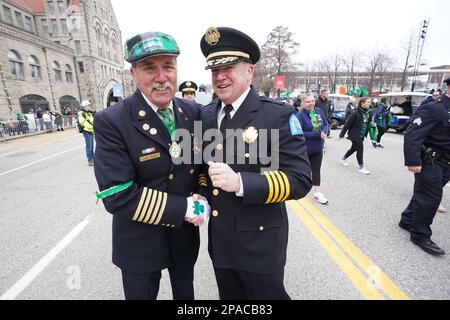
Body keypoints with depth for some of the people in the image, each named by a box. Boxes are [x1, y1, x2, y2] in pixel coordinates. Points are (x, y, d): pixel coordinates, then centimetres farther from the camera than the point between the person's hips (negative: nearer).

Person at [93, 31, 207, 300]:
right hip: (140, 243, -3)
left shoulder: (193, 111, -6)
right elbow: (117, 196, -25)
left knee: (185, 293, 28)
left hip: (186, 235, 4)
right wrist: (185, 208, -23)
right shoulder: (111, 122, -20)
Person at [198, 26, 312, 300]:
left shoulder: (279, 116, -15)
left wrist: (240, 182, -31)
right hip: (218, 240, 5)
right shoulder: (205, 115, 2)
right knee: (229, 297, 26)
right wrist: (200, 195, -4)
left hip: (260, 241, -5)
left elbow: (300, 180, -19)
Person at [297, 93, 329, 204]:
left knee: (316, 170, 7)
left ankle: (317, 193, 15)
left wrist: (324, 132, -14)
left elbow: (326, 124, 8)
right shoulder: (300, 115, -18)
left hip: (318, 148, 4)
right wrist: (317, 135, -25)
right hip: (304, 149, -4)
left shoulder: (319, 111, -2)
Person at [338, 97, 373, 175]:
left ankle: (343, 159, 41)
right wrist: (342, 134, -16)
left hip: (362, 136, 8)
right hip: (355, 135, -8)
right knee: (360, 149, -4)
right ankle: (361, 167, 8)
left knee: (354, 148, 19)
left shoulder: (367, 112, 4)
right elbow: (348, 124, -18)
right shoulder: (356, 113, -19)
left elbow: (367, 123, 16)